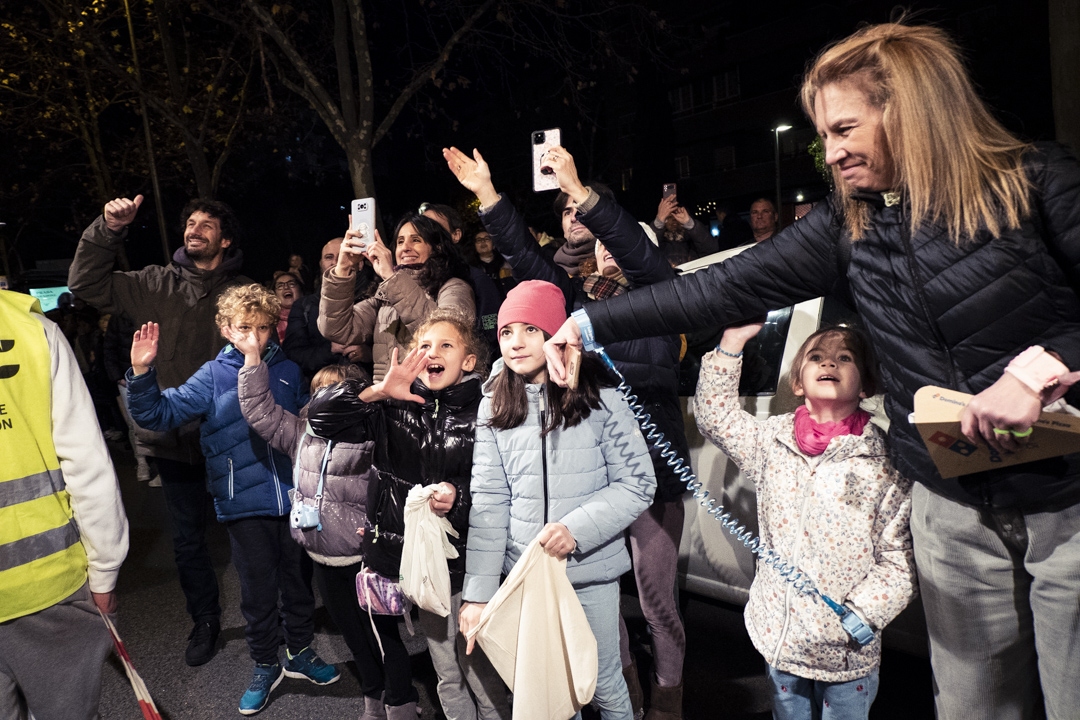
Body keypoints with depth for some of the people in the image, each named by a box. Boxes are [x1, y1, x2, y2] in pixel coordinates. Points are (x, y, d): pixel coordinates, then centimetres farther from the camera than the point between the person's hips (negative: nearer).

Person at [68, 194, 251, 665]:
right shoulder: (157, 284, 5)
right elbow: (86, 284, 1)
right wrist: (108, 230, -9)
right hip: (174, 435, 2)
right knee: (187, 540, 15)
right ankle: (205, 620, 37)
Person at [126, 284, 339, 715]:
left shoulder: (288, 372, 2)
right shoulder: (213, 377, -3)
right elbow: (159, 414, -8)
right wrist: (141, 373, -22)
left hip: (294, 500, 2)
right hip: (245, 507, -2)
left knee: (299, 581, 17)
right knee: (258, 592, 11)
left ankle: (300, 652, 38)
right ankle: (265, 666, 32)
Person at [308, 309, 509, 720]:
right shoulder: (396, 407, 1)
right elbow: (320, 417, -5)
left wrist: (459, 499, -22)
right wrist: (377, 392, -17)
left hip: (465, 561, -3)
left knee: (480, 673, 6)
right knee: (446, 675, 19)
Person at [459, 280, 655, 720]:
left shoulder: (600, 400, -10)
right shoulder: (494, 407, -2)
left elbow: (637, 483, -8)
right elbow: (488, 502, -4)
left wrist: (577, 527, -21)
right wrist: (478, 594, -8)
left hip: (592, 572, -2)